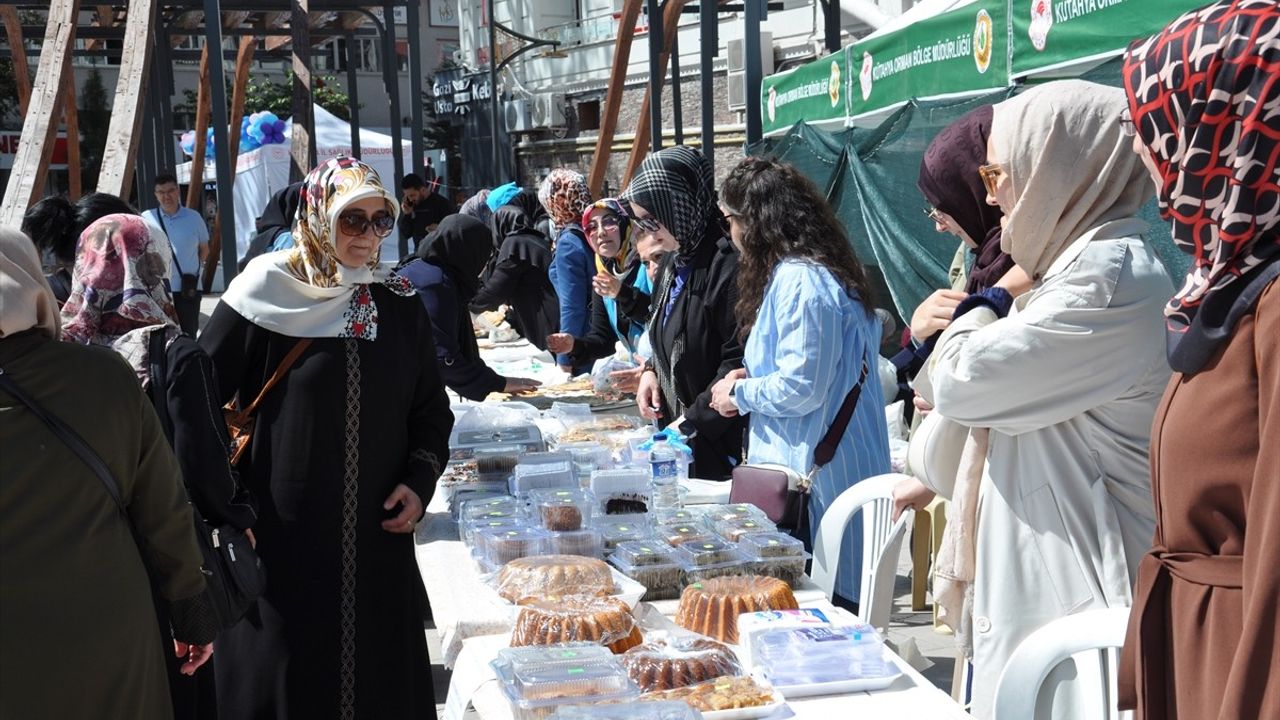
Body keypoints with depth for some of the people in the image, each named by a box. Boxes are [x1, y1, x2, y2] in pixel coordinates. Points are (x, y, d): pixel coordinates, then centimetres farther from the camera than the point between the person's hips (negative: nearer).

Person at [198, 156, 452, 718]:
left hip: (378, 534, 4)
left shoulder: (399, 302, 6)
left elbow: (432, 406, 14)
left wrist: (420, 480, -1)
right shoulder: (266, 295, -6)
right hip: (282, 535, -3)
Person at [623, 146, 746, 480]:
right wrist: (652, 369, 8)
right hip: (677, 432, 9)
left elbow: (738, 363, -21)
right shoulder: (675, 264, 12)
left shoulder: (729, 266, -19)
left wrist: (690, 424, -18)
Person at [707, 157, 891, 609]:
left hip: (817, 481, -10)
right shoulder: (798, 272, 15)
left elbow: (801, 388, -20)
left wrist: (740, 394, -4)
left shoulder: (800, 281, -17)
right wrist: (751, 382, 13)